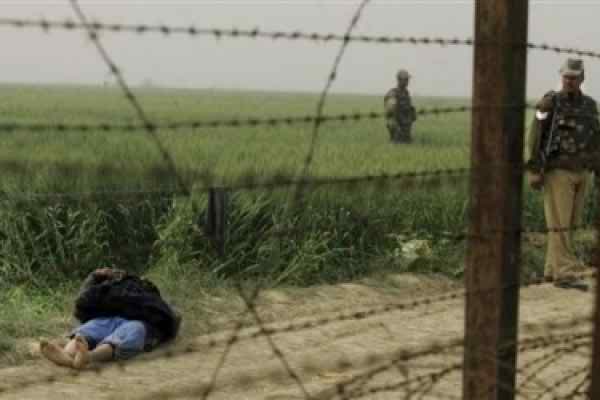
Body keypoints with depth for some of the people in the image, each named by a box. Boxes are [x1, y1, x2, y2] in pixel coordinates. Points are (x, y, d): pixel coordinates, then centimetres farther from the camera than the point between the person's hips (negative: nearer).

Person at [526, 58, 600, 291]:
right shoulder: (549, 103, -9)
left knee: (568, 224, 8)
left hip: (580, 173, 6)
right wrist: (533, 172, -17)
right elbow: (535, 138, -12)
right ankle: (565, 274, -9)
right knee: (560, 224, -9)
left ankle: (553, 270, 17)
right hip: (557, 172, -6)